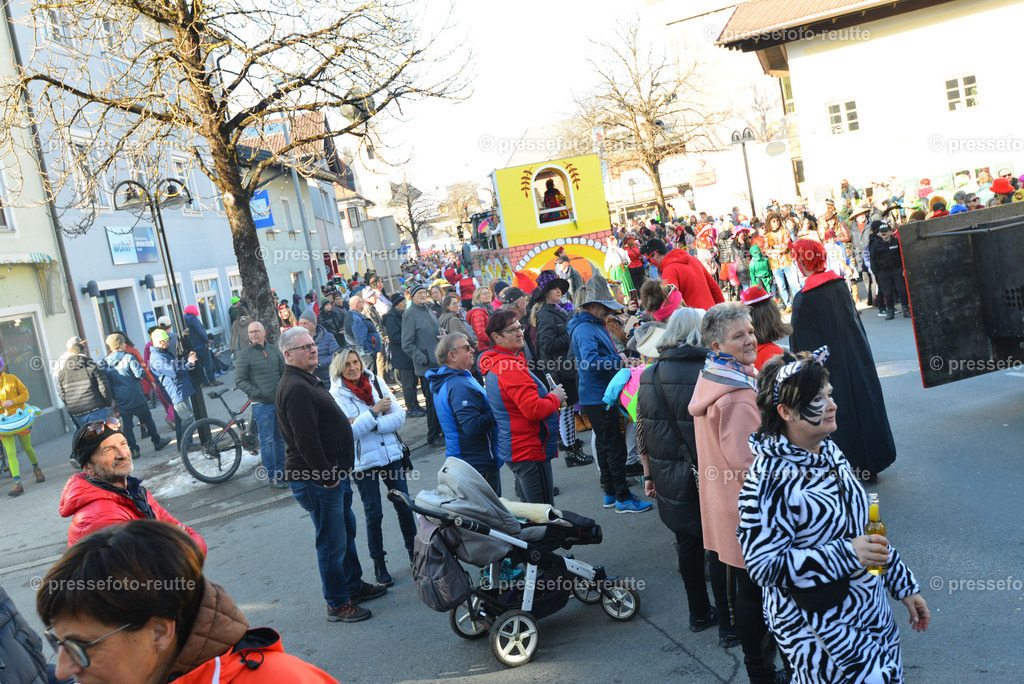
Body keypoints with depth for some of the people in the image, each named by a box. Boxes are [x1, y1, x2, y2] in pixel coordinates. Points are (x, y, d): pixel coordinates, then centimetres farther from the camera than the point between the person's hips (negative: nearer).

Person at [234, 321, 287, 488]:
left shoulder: (274, 350, 9)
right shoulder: (245, 354, -5)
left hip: (279, 401, 5)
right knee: (267, 441, -3)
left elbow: (284, 371, 17)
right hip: (261, 404, -5)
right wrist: (256, 392, -18)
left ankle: (281, 472, 26)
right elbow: (239, 380, -8)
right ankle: (272, 476, 6)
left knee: (280, 439, 13)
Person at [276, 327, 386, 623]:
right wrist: (327, 476, -21)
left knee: (347, 532, 22)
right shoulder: (296, 388, -21)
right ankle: (337, 605, 12)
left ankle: (354, 585, 37)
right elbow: (306, 440, -27)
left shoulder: (308, 382, 15)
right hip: (317, 480, -11)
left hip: (333, 475, 11)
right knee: (332, 543, -1)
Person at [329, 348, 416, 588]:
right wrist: (374, 412, -17)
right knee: (373, 514, 5)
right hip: (363, 461, -3)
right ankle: (378, 563, 20)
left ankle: (414, 551, 29)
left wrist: (367, 423, -15)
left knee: (405, 506, 10)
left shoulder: (377, 382, 2)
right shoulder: (336, 395, -8)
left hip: (391, 454, 3)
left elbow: (399, 416, -4)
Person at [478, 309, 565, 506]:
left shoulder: (495, 365, 12)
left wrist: (548, 395, 10)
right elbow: (534, 410, -27)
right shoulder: (511, 367, -21)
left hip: (514, 450, 11)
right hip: (529, 451, -11)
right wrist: (555, 398, -8)